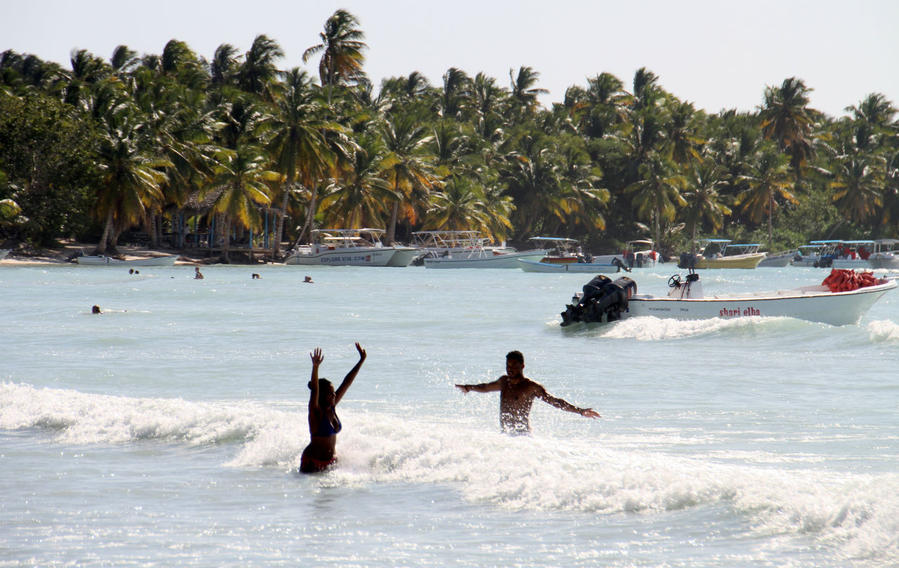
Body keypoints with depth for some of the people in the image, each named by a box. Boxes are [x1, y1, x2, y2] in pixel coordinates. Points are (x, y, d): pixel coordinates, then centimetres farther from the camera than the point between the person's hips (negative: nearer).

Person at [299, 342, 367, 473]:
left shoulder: (332, 408, 1)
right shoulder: (316, 412, -17)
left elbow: (347, 383, 4)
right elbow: (314, 390, -34)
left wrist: (361, 361, 7)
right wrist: (315, 368, -50)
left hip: (331, 459, 7)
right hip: (313, 462, -7)